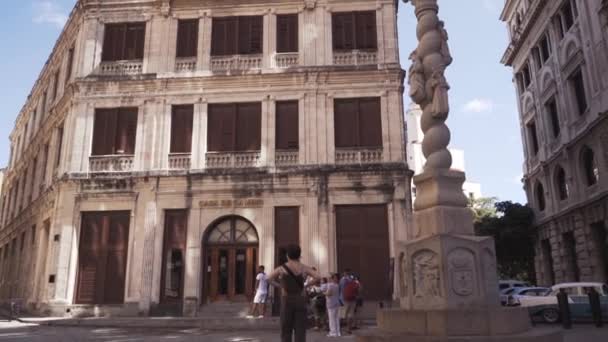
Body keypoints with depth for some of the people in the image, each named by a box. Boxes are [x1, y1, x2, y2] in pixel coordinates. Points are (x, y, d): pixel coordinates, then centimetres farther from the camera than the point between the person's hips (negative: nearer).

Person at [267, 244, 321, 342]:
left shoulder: (282, 268, -4)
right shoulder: (304, 268, -1)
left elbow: (269, 278, -12)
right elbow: (318, 277, -11)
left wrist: (280, 286, -2)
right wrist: (306, 285, -2)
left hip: (287, 302, -1)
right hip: (300, 301, 1)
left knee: (286, 330, 8)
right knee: (300, 331, 2)